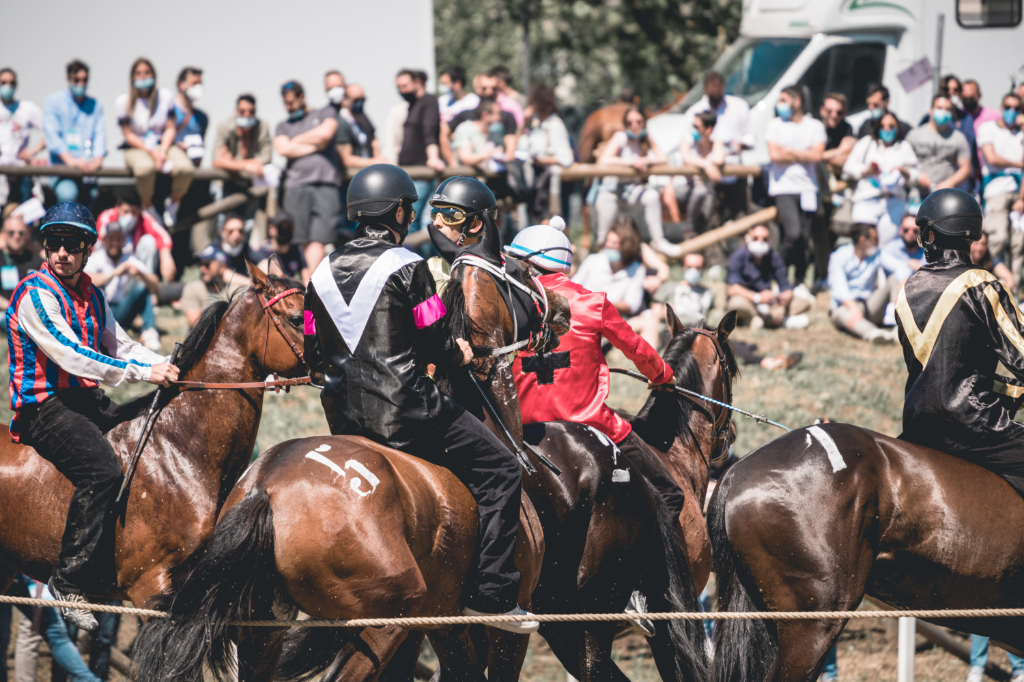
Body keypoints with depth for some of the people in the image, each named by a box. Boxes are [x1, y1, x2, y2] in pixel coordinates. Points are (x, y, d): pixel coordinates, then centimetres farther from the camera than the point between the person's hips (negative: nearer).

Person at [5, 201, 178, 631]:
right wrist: (143, 372, -23)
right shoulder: (36, 295, -13)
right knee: (102, 469, -30)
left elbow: (120, 346, 18)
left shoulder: (90, 295, 14)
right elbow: (71, 356, -21)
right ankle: (68, 580, -24)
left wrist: (164, 367, -1)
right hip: (44, 406, -9)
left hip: (87, 400, 9)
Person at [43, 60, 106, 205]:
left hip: (88, 169, 3)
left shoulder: (95, 105, 20)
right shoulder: (53, 102, 9)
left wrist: (97, 158, -11)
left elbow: (100, 134, 9)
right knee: (67, 192, -31)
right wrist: (70, 159, -16)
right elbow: (52, 135, -3)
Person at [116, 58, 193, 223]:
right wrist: (152, 152, -15)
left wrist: (163, 151, -13)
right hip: (137, 148, -3)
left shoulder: (165, 96, 5)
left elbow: (171, 128, 5)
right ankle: (148, 207, -12)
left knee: (185, 167, -30)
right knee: (145, 168, -40)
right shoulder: (123, 102, -3)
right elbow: (129, 135, -4)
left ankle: (173, 203, 0)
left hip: (164, 145, 3)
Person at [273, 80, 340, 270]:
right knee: (302, 241, -8)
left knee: (318, 239, -14)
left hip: (325, 185, -2)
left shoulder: (325, 113, 19)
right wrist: (315, 146, 3)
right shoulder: (283, 126, 23)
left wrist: (296, 141, 9)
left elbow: (326, 132, -2)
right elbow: (283, 149, 3)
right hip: (296, 186, 2)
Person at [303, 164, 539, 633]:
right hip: (406, 413, -7)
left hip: (344, 419, 7)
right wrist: (459, 353, 13)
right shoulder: (407, 267, -9)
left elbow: (314, 357, 13)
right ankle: (492, 595, -5)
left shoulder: (323, 274, 10)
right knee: (501, 471, 2)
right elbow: (435, 346, -8)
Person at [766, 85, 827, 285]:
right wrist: (803, 156, -1)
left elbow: (817, 155, -5)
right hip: (783, 188, -2)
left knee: (805, 239, 2)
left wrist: (789, 152, -5)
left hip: (807, 188, 2)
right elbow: (775, 155, -6)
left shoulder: (815, 126, 8)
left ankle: (799, 282, 13)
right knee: (793, 233, -20)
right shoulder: (775, 125, 6)